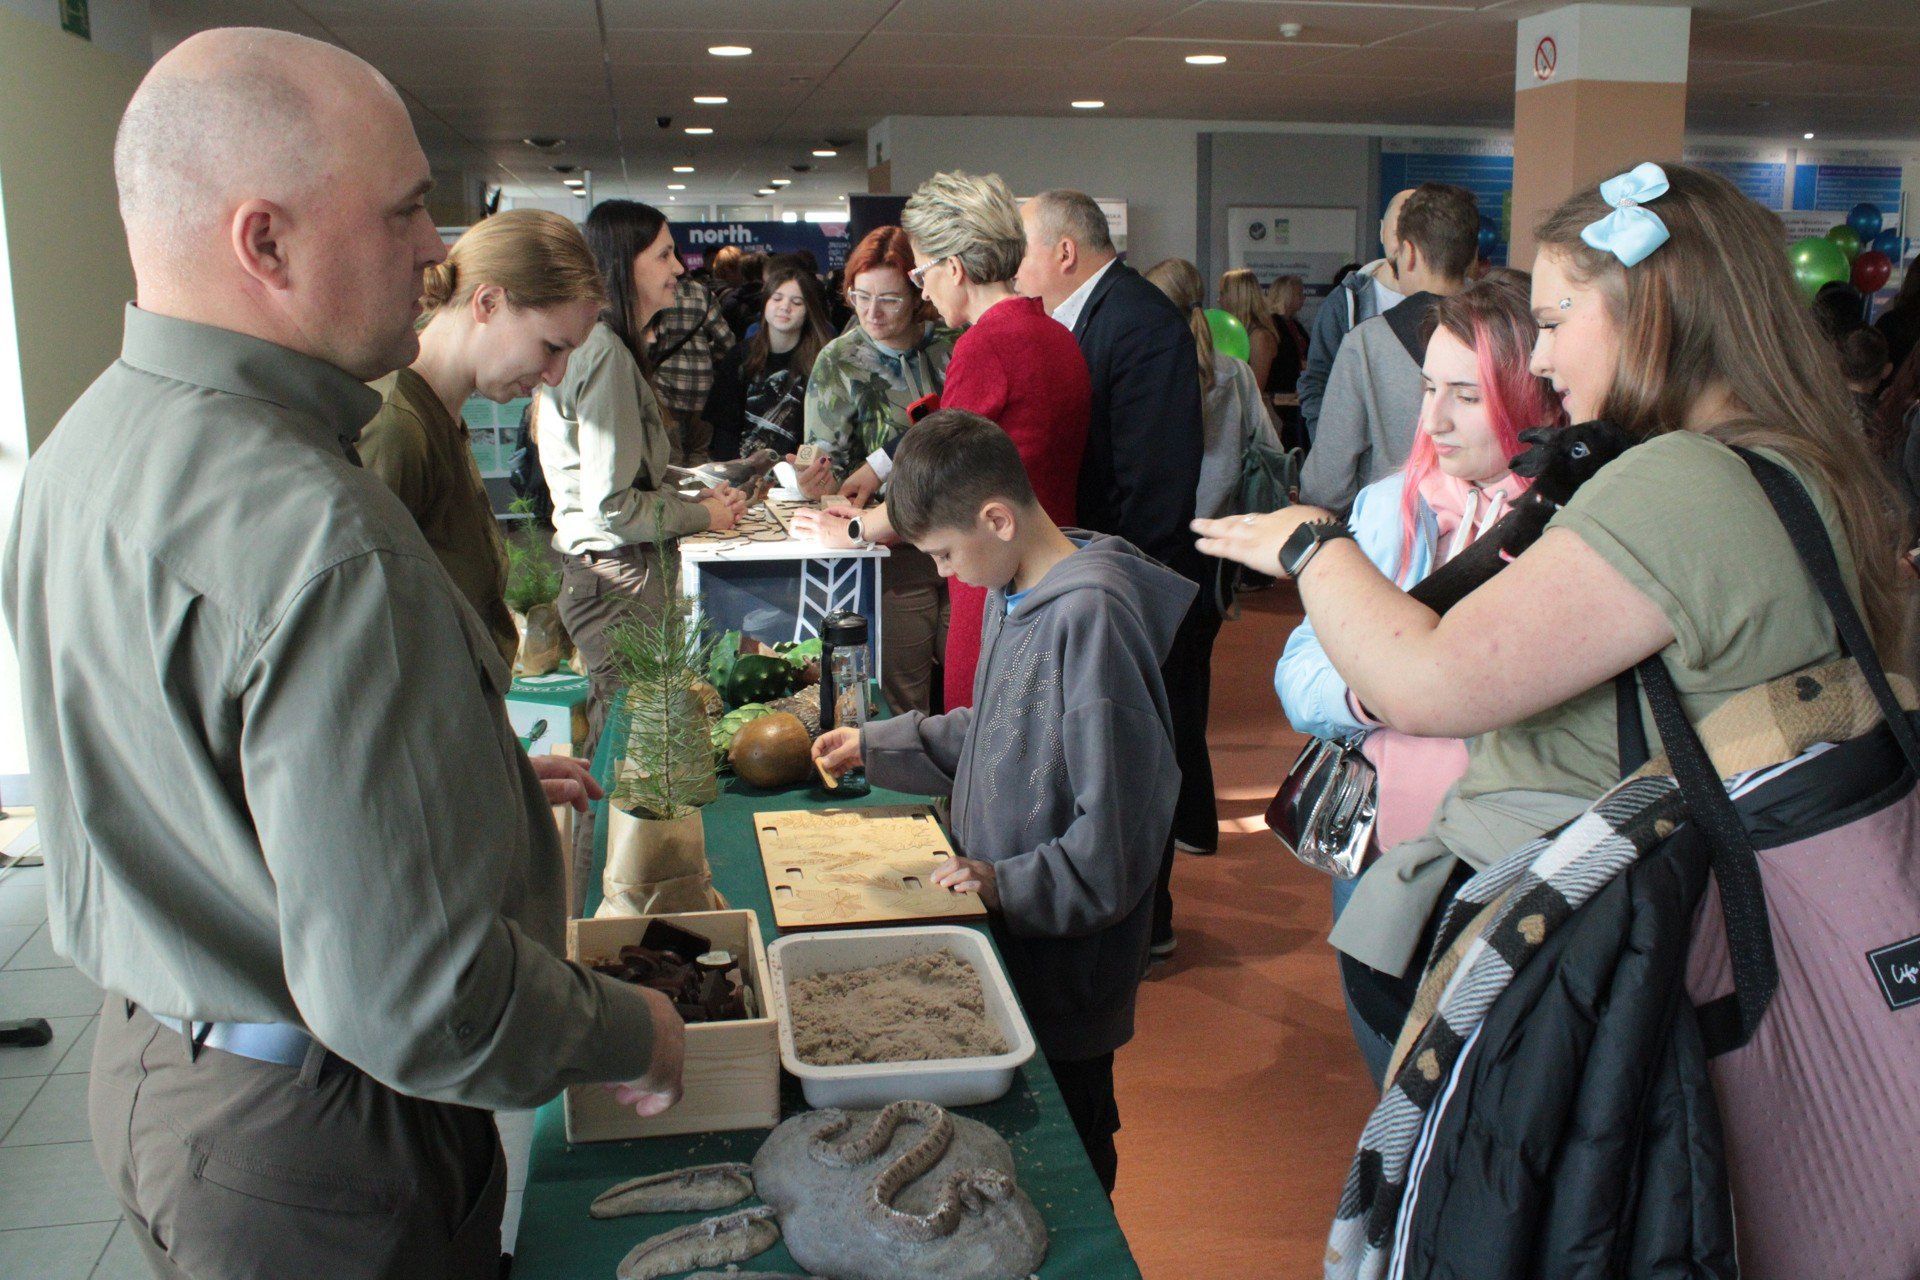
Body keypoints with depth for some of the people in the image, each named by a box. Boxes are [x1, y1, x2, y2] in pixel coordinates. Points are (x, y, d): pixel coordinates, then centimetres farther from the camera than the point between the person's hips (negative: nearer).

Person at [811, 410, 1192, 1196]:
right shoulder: (1012, 589, 3)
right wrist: (876, 747, 14)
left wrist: (1011, 885, -23)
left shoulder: (1092, 615, -26)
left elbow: (1121, 823, -25)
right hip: (1009, 926, 8)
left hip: (1067, 954, -8)